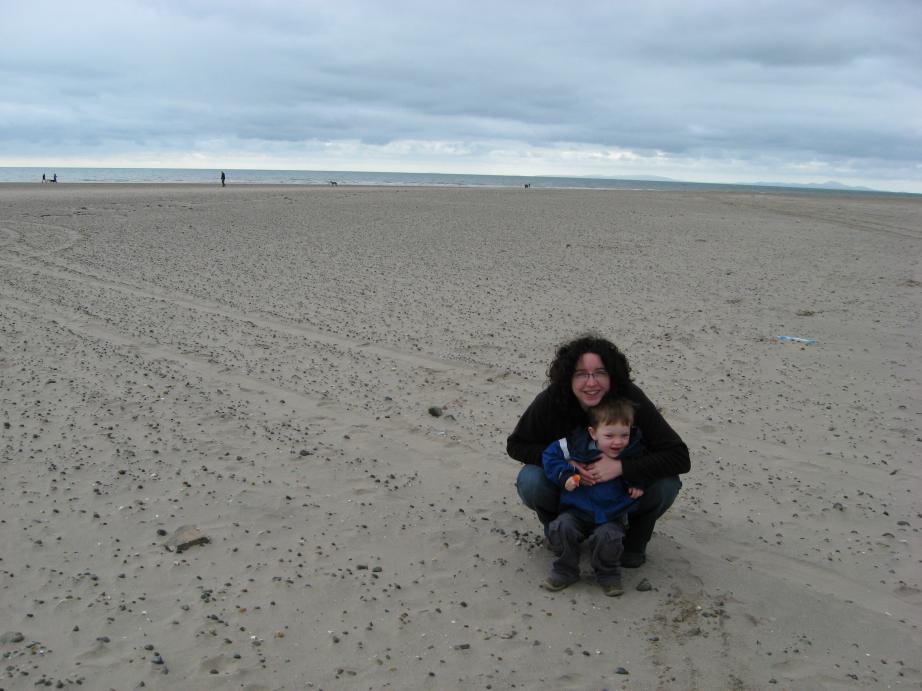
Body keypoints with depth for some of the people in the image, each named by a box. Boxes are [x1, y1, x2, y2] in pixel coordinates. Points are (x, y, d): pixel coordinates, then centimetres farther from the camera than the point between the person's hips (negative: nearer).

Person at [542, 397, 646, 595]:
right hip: (577, 510, 1)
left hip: (612, 516, 0)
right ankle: (565, 571, 1)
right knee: (561, 528, -25)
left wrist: (639, 484, -6)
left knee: (607, 537, -29)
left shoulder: (634, 451, -8)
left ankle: (608, 575, 2)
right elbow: (551, 454, -2)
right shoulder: (577, 445, -15)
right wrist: (564, 476, -16)